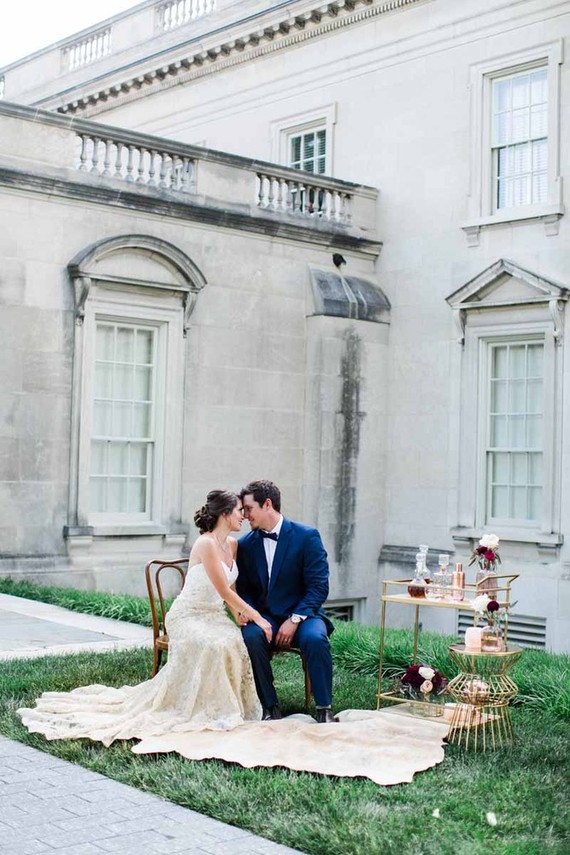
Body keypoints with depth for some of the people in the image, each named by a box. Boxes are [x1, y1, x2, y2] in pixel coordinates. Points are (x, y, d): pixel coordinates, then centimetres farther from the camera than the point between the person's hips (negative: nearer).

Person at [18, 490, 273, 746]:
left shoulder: (232, 544, 8)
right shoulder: (206, 544, -19)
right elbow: (224, 591, -19)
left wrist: (238, 611, -2)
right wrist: (256, 616, -15)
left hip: (214, 615, 7)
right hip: (188, 616, -7)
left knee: (240, 642, -23)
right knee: (214, 645, -36)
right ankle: (203, 710, -19)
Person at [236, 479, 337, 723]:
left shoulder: (307, 536, -6)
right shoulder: (245, 544, 7)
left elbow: (318, 586, -10)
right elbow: (244, 590, 10)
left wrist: (294, 620, -20)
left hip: (302, 614, -3)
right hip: (264, 617, 3)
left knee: (315, 639, -35)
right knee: (250, 637, -30)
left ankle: (324, 709, -20)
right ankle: (270, 707, -17)